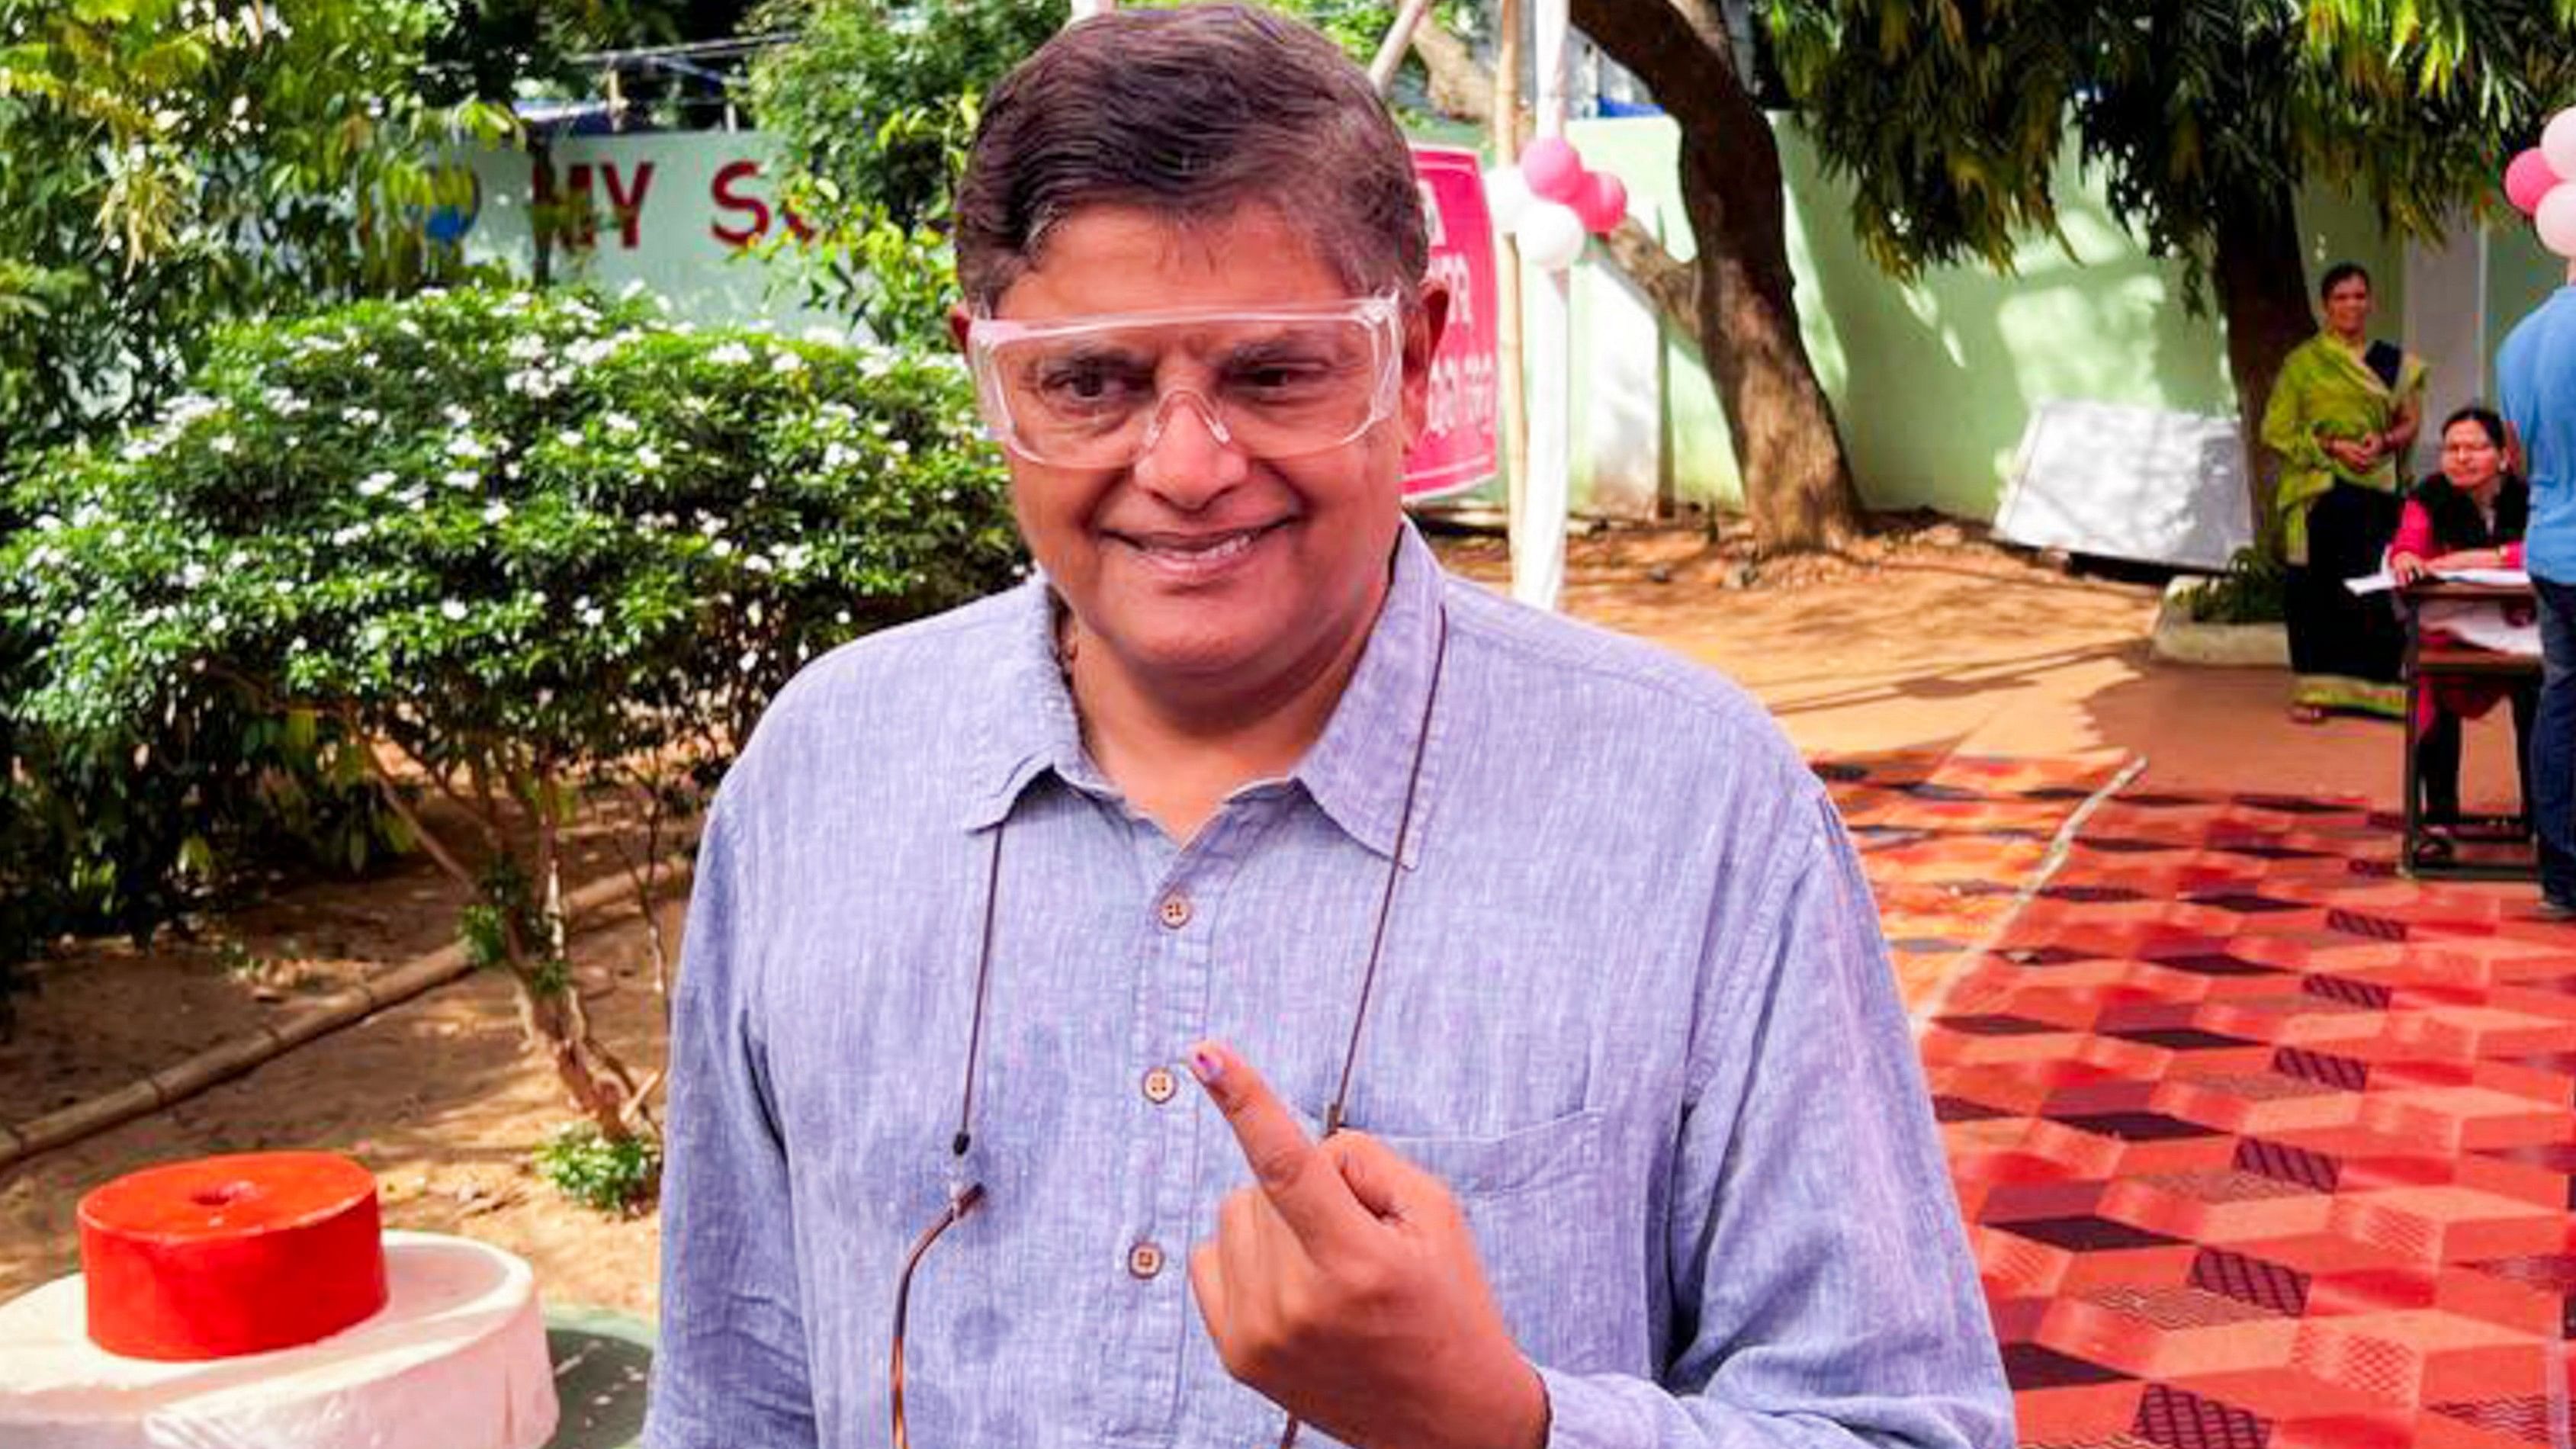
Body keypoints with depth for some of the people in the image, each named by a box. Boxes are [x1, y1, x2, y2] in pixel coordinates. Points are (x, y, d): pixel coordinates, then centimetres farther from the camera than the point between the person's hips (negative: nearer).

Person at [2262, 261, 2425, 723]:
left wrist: (2385, 441, -9)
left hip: (2375, 490, 2)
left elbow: (2411, 421, 13)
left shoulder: (2394, 363, 11)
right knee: (2317, 586, -1)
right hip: (2318, 490, -2)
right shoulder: (2302, 362, 3)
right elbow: (2276, 429, -1)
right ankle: (2313, 688, 6)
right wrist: (2332, 446, -12)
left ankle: (2372, 686, 6)